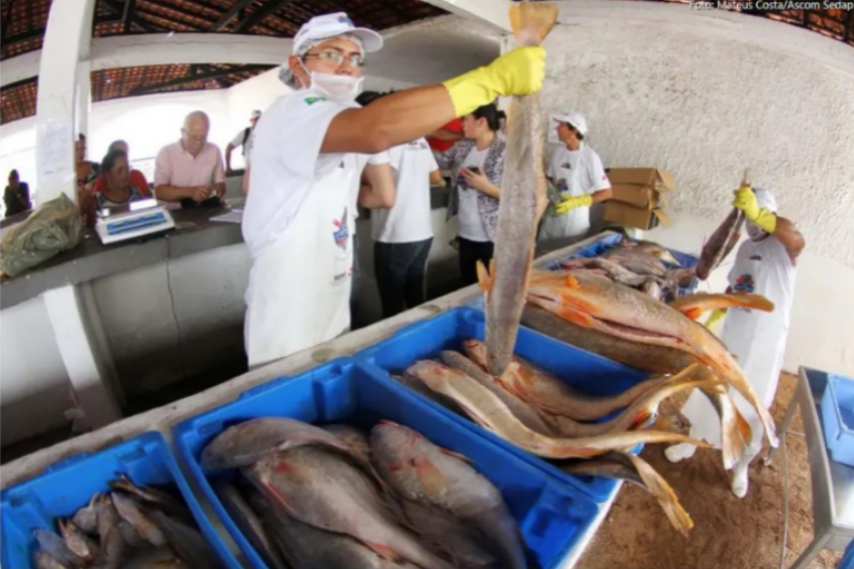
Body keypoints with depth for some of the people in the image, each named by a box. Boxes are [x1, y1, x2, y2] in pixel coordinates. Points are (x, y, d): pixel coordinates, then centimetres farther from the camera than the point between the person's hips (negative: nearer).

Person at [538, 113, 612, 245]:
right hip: (553, 214, 6)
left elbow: (606, 193, -15)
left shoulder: (590, 156, -16)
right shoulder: (559, 151, 3)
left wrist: (575, 202, -21)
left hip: (575, 218, -6)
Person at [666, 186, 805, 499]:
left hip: (765, 341, -6)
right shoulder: (745, 247, 9)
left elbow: (799, 239, -39)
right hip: (733, 334, 6)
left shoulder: (782, 245, -13)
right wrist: (712, 318, 15)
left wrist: (758, 213, -56)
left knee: (753, 405, 6)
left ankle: (742, 465, 26)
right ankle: (693, 441, 35)